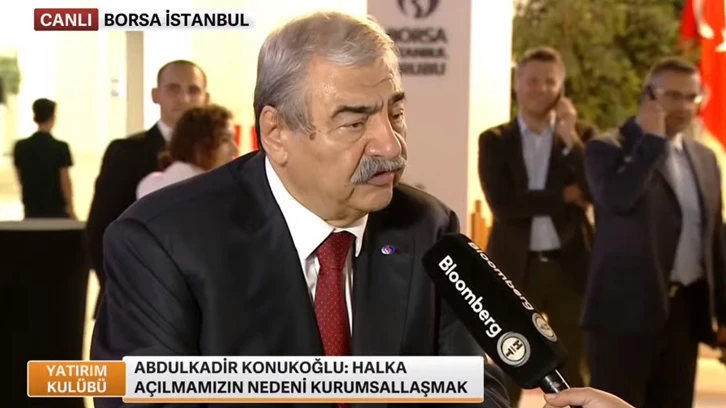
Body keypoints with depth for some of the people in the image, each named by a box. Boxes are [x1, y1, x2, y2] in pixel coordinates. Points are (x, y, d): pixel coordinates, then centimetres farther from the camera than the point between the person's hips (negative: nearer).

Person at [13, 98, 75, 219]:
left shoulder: (21, 146, 0)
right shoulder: (60, 147, -12)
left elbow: (21, 179, 8)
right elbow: (65, 182, -11)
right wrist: (70, 209, -2)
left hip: (31, 210, 4)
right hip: (56, 210, -4)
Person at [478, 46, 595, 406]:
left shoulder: (582, 135, 6)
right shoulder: (495, 140, 2)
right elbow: (504, 206, -12)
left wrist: (570, 139, -15)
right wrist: (564, 196, -11)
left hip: (570, 265, 1)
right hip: (515, 266, -1)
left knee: (577, 374, 7)